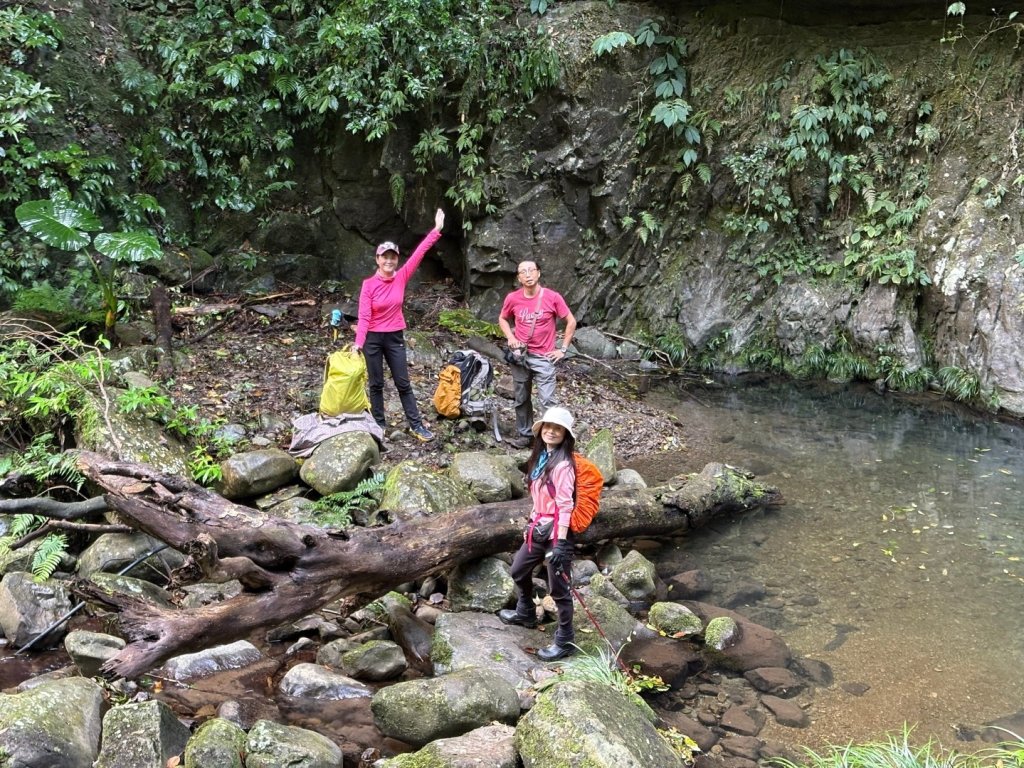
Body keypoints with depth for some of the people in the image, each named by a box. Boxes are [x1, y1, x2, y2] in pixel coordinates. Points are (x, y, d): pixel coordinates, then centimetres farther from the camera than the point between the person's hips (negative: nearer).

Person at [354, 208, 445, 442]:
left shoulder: (402, 277, -3)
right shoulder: (369, 284, -11)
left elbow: (419, 253, -7)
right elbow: (364, 316, -15)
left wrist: (437, 230, -10)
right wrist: (358, 343, -25)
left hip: (395, 337, 3)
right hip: (373, 338, -2)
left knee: (403, 383, 7)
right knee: (376, 384, 8)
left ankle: (416, 425, 8)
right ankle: (379, 424, 17)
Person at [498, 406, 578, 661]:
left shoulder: (563, 464, -19)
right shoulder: (540, 456, 7)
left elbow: (565, 505, -22)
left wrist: (561, 543, -25)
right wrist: (531, 522, 22)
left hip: (556, 532, -9)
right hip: (538, 527, 9)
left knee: (558, 588, 1)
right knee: (518, 572, 26)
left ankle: (565, 641, 15)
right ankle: (525, 613, 50)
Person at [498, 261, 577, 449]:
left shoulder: (552, 297, -11)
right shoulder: (512, 298, -4)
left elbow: (571, 322, -2)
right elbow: (502, 319, 15)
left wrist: (563, 349, -4)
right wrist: (510, 337, -2)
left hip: (543, 358, -3)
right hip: (519, 356, 3)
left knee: (547, 401, -8)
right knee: (521, 399, 12)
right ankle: (523, 435, 26)